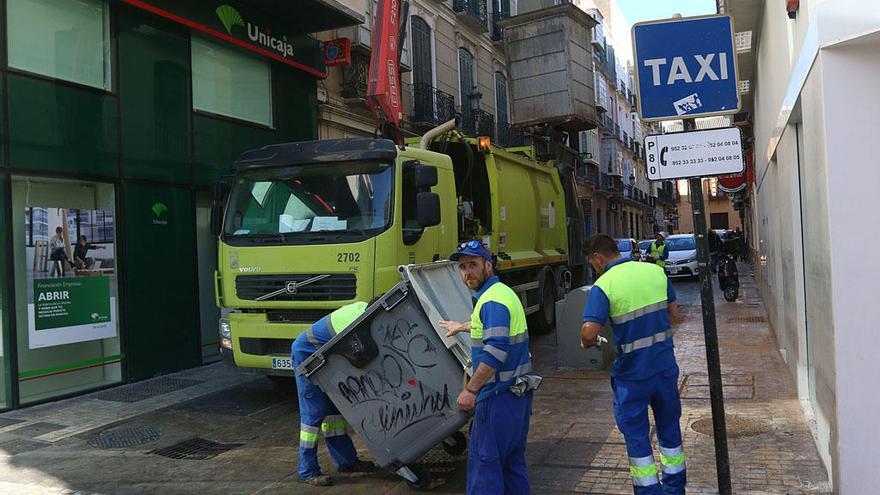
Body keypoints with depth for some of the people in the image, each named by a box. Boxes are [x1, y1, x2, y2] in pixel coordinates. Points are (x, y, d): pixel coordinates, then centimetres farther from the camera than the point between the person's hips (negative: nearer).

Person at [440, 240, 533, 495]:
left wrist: (471, 389, -22)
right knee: (513, 459, 18)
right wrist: (462, 326, 50)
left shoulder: (493, 300, -17)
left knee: (483, 460, -3)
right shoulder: (504, 292, 15)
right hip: (518, 393, 10)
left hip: (499, 396, -10)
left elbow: (495, 352, -26)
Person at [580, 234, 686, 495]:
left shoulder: (603, 286, -17)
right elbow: (673, 315, 6)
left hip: (632, 373, -5)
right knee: (670, 430, 22)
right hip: (666, 366, 5)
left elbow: (589, 334, -24)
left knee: (637, 437, 11)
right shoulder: (656, 271, 0)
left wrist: (585, 343, -3)